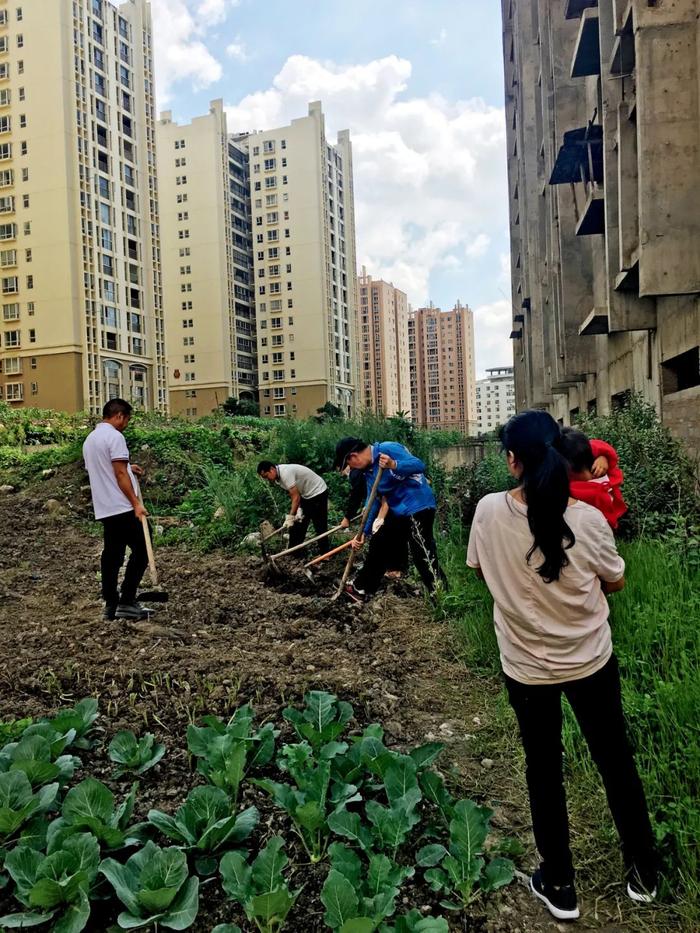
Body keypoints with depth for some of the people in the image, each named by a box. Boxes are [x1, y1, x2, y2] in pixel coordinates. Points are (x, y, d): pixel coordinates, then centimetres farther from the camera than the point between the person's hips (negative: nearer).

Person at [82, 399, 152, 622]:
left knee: (112, 555, 10)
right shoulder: (114, 436, -11)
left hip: (104, 508, 9)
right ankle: (127, 602, -3)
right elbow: (120, 474, -17)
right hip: (122, 507, -9)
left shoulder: (90, 439, 17)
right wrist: (136, 503, -17)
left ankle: (111, 605, 12)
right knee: (141, 551, -1)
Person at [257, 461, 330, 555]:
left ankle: (324, 553, 1)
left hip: (318, 492, -10)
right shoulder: (278, 476, 1)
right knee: (298, 523, 11)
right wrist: (299, 509, -9)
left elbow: (296, 497, -29)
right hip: (306, 495, 10)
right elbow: (293, 495, 3)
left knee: (320, 526, -7)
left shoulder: (285, 473, -29)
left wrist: (290, 516, -26)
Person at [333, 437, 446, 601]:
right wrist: (364, 532, 10)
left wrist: (394, 465, -39)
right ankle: (362, 588, 31)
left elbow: (419, 465, -24)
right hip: (398, 511, 10)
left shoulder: (388, 449, -17)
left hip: (419, 507, -10)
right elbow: (373, 502, 13)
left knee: (424, 557, -10)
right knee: (379, 544, 17)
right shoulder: (368, 470, 9)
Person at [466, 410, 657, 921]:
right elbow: (616, 582, -2)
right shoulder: (588, 519, -20)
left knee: (544, 770, 18)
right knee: (616, 762, 21)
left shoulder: (489, 511, -17)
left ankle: (559, 886, 33)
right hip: (590, 662, 0)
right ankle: (644, 871, 40)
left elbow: (480, 569, 1)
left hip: (527, 667, 0)